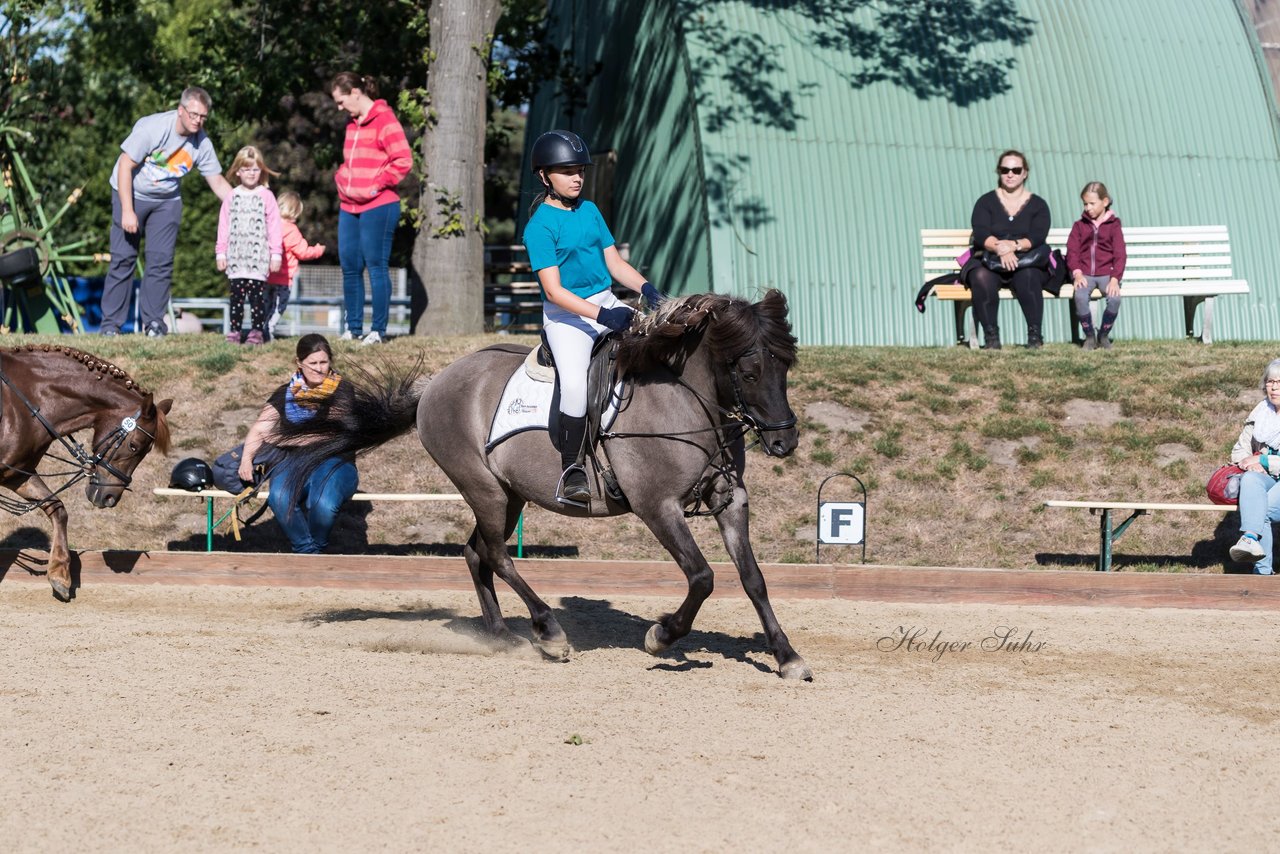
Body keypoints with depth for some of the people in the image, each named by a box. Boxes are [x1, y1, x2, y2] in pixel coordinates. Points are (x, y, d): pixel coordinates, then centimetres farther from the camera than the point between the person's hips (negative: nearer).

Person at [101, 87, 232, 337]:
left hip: (166, 201, 4)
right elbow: (125, 166, -21)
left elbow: (218, 182, -2)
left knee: (162, 260, -6)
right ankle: (110, 324, -1)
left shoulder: (202, 143, -10)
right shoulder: (153, 127, -25)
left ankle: (154, 322, 1)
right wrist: (127, 211, -24)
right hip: (131, 195, -4)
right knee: (123, 258, -6)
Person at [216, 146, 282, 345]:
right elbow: (223, 226, 10)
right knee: (236, 295, 2)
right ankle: (234, 330, 4)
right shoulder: (232, 197, 9)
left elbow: (274, 226, 0)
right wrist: (221, 253, 6)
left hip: (259, 256, -2)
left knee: (257, 294, -4)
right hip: (236, 257, 2)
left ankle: (257, 331, -1)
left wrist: (276, 254, -3)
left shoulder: (266, 196, 2)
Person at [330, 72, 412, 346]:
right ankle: (353, 328, 15)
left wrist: (377, 185, -13)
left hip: (378, 206, -8)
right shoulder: (353, 124, 17)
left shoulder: (384, 120, -9)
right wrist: (341, 180, 12)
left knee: (376, 266, -5)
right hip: (349, 207, 8)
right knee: (349, 267, 7)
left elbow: (403, 161, -15)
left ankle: (378, 330, -1)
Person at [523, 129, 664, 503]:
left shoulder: (590, 211, 10)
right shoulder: (539, 227, -11)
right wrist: (601, 316, -27)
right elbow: (554, 290, -17)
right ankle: (571, 469, -17)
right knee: (574, 381, -29)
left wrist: (645, 288, -8)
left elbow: (615, 263, 12)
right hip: (566, 316, -7)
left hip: (607, 303, 7)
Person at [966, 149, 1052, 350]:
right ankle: (991, 336, -30)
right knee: (981, 278, -35)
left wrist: (1014, 245, -28)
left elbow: (1037, 237, -7)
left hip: (1027, 263, 0)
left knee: (1028, 276, -36)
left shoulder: (1037, 205, 9)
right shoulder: (986, 202, 8)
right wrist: (1000, 249, -29)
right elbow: (981, 235, -8)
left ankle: (1034, 334, -30)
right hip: (988, 261, 0)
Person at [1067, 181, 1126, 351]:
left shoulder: (1113, 225, 5)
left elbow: (1120, 254, -1)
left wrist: (1115, 278, -15)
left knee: (1115, 298, -31)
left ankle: (1104, 335, -4)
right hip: (1085, 273, 1)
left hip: (1106, 273, -1)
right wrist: (1077, 273, -15)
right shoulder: (1079, 225, 10)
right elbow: (1072, 251, 3)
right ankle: (1089, 336, -11)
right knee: (1080, 297, -32)